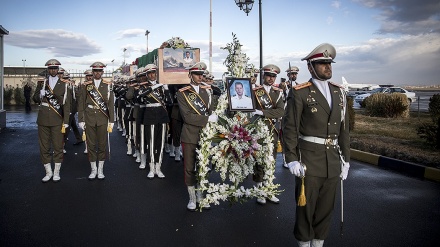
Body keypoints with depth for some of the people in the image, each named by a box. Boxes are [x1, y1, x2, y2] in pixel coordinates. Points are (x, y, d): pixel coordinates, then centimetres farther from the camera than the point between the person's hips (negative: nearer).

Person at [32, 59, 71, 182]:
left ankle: (56, 172, 16)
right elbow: (35, 98, 12)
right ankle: (48, 172, 19)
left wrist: (66, 122, -5)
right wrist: (40, 94, -12)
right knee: (44, 147, 7)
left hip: (57, 120, -2)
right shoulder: (42, 83, 9)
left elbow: (66, 104, 0)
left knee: (58, 147, 3)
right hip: (43, 120, 2)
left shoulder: (63, 84, 3)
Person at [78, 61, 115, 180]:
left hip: (103, 118, -1)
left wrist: (111, 121, -3)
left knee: (102, 145, 4)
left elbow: (111, 104, 1)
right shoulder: (86, 85, 7)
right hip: (89, 119, 1)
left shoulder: (108, 85, 4)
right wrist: (81, 120, 0)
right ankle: (93, 169, 16)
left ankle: (101, 170, 15)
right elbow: (81, 103, 6)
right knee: (91, 144, 5)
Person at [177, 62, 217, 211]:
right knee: (189, 168, 4)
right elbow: (187, 116, -15)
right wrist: (208, 119, -19)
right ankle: (192, 198, 18)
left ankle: (200, 194, 28)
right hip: (190, 136, -4)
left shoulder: (207, 90, 10)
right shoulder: (182, 93, -5)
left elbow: (212, 111, 8)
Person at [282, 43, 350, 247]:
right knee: (306, 207, 7)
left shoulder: (339, 92, 10)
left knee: (326, 207, 14)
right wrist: (292, 160, -15)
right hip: (309, 160, -5)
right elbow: (290, 129, -9)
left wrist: (345, 159, 10)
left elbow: (343, 129, 12)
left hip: (333, 160, 5)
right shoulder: (299, 93, -7)